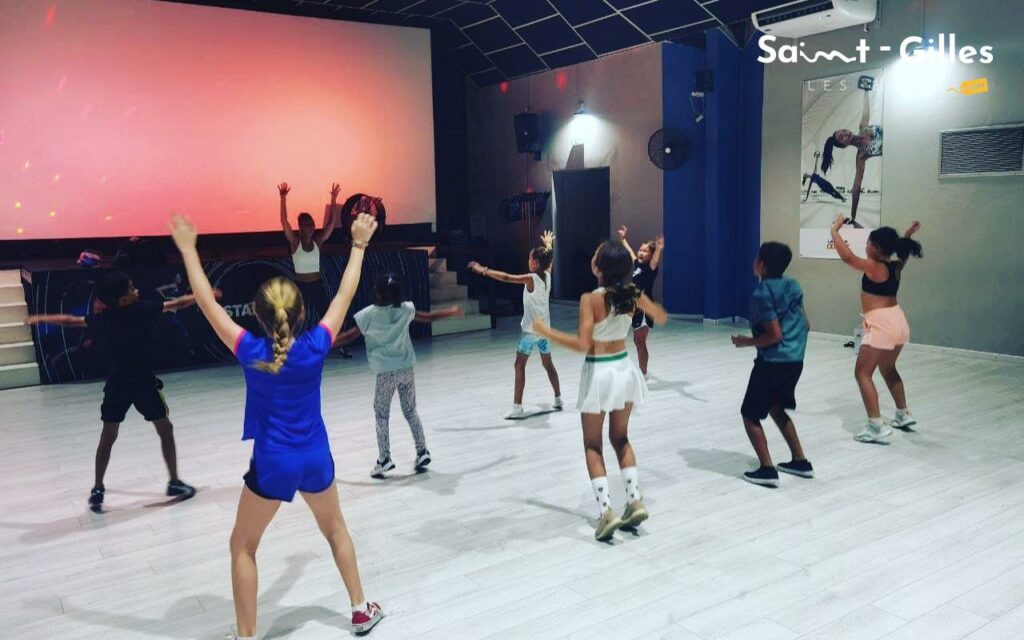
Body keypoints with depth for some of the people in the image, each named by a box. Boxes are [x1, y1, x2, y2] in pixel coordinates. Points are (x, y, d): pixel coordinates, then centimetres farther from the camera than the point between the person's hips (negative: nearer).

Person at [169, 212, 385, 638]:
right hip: (316, 458, 3)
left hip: (272, 464, -3)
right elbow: (344, 296, -3)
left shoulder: (251, 353, -16)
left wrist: (188, 250, -1)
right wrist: (359, 244, 7)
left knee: (242, 547, 16)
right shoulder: (315, 348, -13)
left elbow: (208, 303, -9)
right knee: (335, 528, 26)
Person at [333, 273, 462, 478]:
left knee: (381, 416, 9)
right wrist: (452, 311, 27)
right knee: (411, 412, 17)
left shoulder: (368, 314, -12)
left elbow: (349, 336, -6)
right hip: (406, 370, 3)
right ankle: (422, 452, 16)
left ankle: (384, 460, 7)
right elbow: (429, 317, 11)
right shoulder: (406, 308, -2)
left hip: (386, 373, -3)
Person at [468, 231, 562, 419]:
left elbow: (505, 277, -25)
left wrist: (483, 270, -23)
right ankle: (558, 399, 28)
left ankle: (517, 407, -8)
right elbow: (549, 260, 25)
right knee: (548, 364, 20)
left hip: (531, 329, -7)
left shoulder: (531, 279, -18)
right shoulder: (547, 275, 2)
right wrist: (548, 245, 43)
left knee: (519, 365, -4)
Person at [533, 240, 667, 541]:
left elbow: (582, 345, -27)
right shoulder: (633, 293, -5)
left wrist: (546, 331, -18)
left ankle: (606, 512, 2)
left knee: (592, 445, 10)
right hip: (624, 369, 5)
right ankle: (635, 501, 16)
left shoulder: (591, 299, -21)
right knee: (620, 438, 22)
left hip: (599, 374, -5)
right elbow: (662, 318, 9)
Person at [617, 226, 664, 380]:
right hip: (636, 308, 8)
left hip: (645, 309, -8)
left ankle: (644, 376, 2)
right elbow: (630, 252, 26)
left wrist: (659, 249, -53)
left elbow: (656, 260, -33)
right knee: (638, 341, 19)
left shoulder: (650, 267, -11)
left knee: (640, 342, -5)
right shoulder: (637, 265, 9)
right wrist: (623, 238, 39)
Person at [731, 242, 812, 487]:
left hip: (773, 362, -8)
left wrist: (746, 342, -7)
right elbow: (805, 325, 13)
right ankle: (800, 461, 27)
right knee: (776, 409, 25)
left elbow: (775, 334, -19)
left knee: (750, 414, 5)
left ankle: (767, 469, 0)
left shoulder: (762, 293, -15)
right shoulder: (793, 285, 8)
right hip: (795, 360, 8)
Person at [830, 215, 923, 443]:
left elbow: (847, 256, -23)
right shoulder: (896, 266, 7)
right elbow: (903, 253, 32)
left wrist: (835, 231, -14)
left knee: (862, 373, -3)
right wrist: (907, 236, 31)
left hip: (881, 325, -9)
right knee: (888, 369, 27)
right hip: (898, 321, 9)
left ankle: (877, 427, -8)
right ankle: (903, 415, 40)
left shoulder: (874, 267, -15)